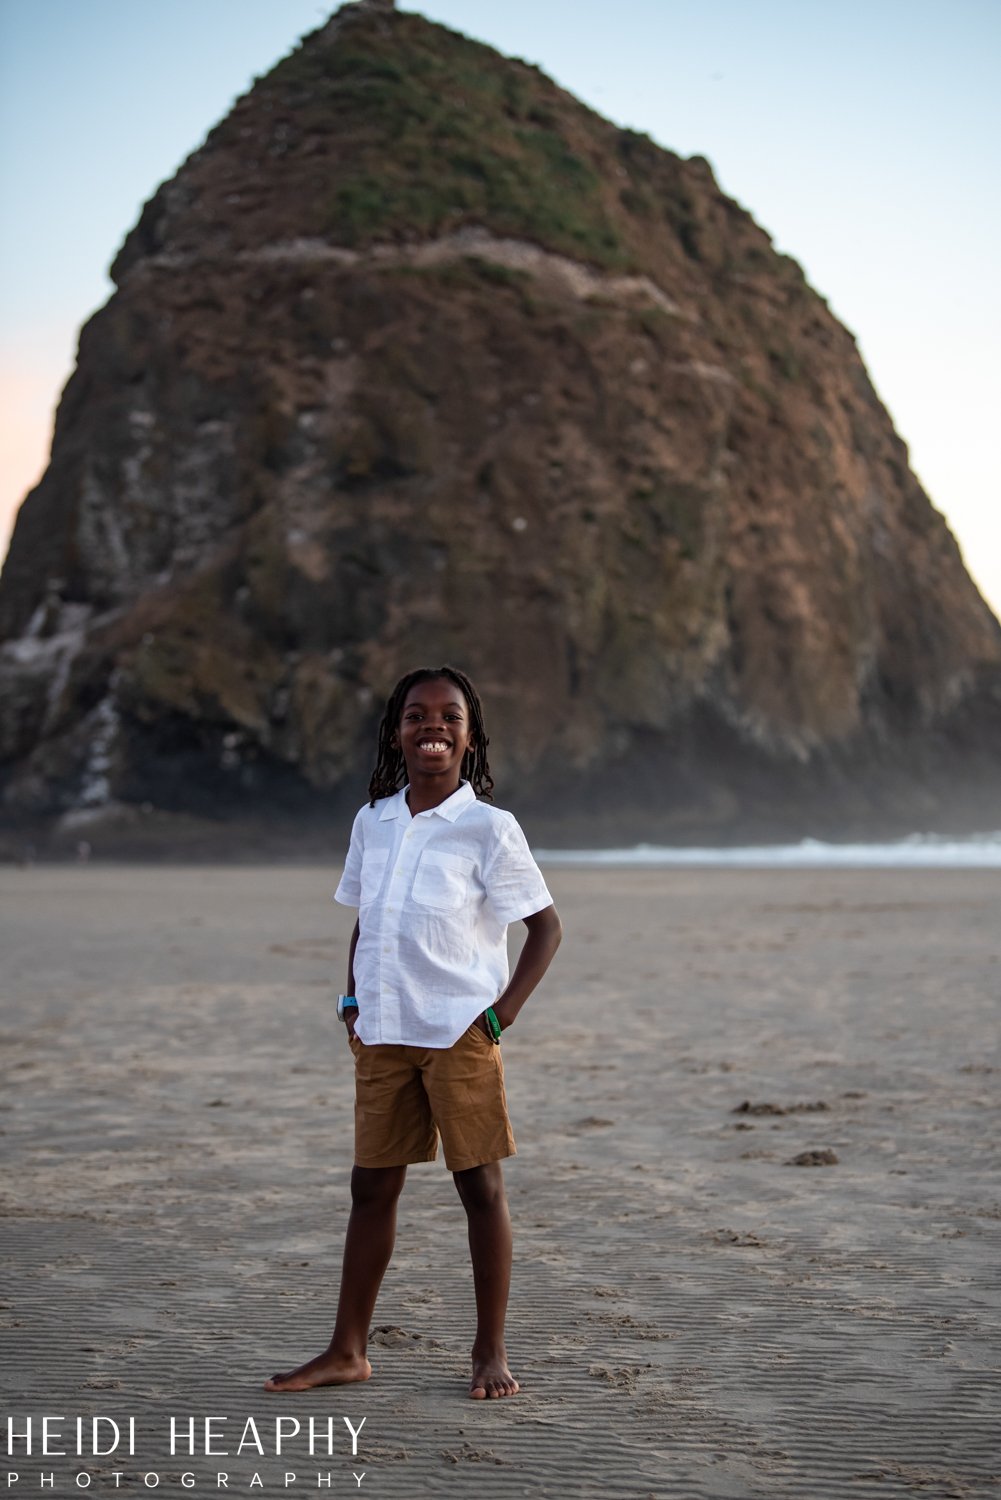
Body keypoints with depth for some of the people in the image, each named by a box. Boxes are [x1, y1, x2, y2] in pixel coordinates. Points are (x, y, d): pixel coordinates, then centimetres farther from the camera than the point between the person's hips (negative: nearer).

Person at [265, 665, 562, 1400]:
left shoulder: (489, 829, -7)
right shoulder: (373, 823, 9)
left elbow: (546, 927, -3)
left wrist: (504, 1012, -10)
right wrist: (352, 998, 8)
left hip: (461, 1035, -5)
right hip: (383, 1035, 5)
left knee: (480, 1186, 3)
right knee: (372, 1186, 9)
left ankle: (491, 1351, 13)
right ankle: (347, 1350, 18)